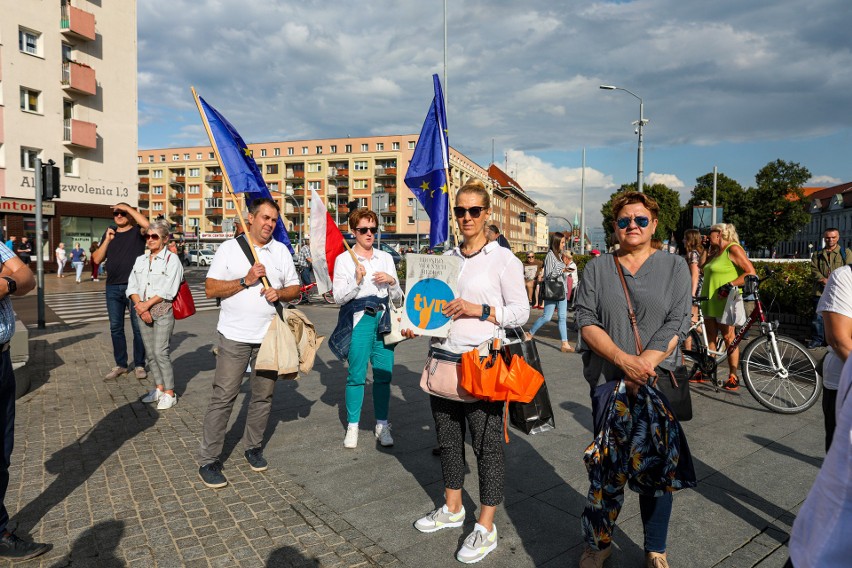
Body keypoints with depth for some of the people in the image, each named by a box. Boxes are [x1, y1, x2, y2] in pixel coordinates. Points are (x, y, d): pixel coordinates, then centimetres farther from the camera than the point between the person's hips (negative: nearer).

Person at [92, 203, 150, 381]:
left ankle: (139, 365, 9)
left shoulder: (137, 231, 2)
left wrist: (127, 207, -14)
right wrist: (107, 240, -3)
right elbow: (97, 259, 10)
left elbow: (147, 224, -23)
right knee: (115, 328, 9)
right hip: (113, 288, 5)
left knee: (138, 327, 0)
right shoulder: (110, 233, 15)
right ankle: (120, 364, 19)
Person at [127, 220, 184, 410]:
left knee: (160, 352, -9)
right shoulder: (140, 260, 14)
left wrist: (147, 304, -14)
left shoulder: (172, 259, -4)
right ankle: (158, 388, 21)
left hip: (162, 310, -6)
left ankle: (169, 393, 0)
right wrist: (139, 306, -9)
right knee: (149, 353, 10)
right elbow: (132, 286, 7)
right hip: (142, 310, 6)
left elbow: (168, 290, -12)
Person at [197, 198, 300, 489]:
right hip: (235, 336, -3)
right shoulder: (229, 248, 1)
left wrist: (279, 293, -10)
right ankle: (209, 460, 8)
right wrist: (246, 281, -15)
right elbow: (211, 289, -5)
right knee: (223, 397, -2)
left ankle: (253, 447, 28)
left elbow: (295, 288, 11)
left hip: (270, 336, 3)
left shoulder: (281, 251, 10)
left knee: (263, 396, 10)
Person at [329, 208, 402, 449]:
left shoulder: (386, 258, 12)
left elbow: (398, 296, 13)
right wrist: (356, 282, -19)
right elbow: (338, 297, -4)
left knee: (384, 374, 4)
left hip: (383, 320, 3)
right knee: (356, 375, -1)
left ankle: (382, 424, 18)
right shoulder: (344, 259, 2)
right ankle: (352, 426, 14)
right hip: (358, 320, -3)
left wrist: (391, 281, -7)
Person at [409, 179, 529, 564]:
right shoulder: (446, 258, 11)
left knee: (486, 444, 3)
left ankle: (486, 528, 20)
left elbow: (521, 312, -6)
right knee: (447, 438, 16)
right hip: (443, 357, 6)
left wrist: (476, 310, -17)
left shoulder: (503, 259, -4)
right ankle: (452, 508, 37)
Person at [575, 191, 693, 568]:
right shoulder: (597, 269, 8)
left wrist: (644, 364, -15)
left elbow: (676, 324, -3)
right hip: (607, 382, 1)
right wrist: (623, 359, -15)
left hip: (656, 382, 0)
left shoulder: (674, 267, 7)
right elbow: (586, 321, -2)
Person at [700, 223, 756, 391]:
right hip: (710, 301, 9)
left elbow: (751, 273, -16)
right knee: (710, 337, 11)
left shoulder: (733, 249, -9)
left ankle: (733, 377, 2)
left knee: (728, 338, -4)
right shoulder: (717, 252, 18)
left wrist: (730, 285, -21)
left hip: (725, 301, -9)